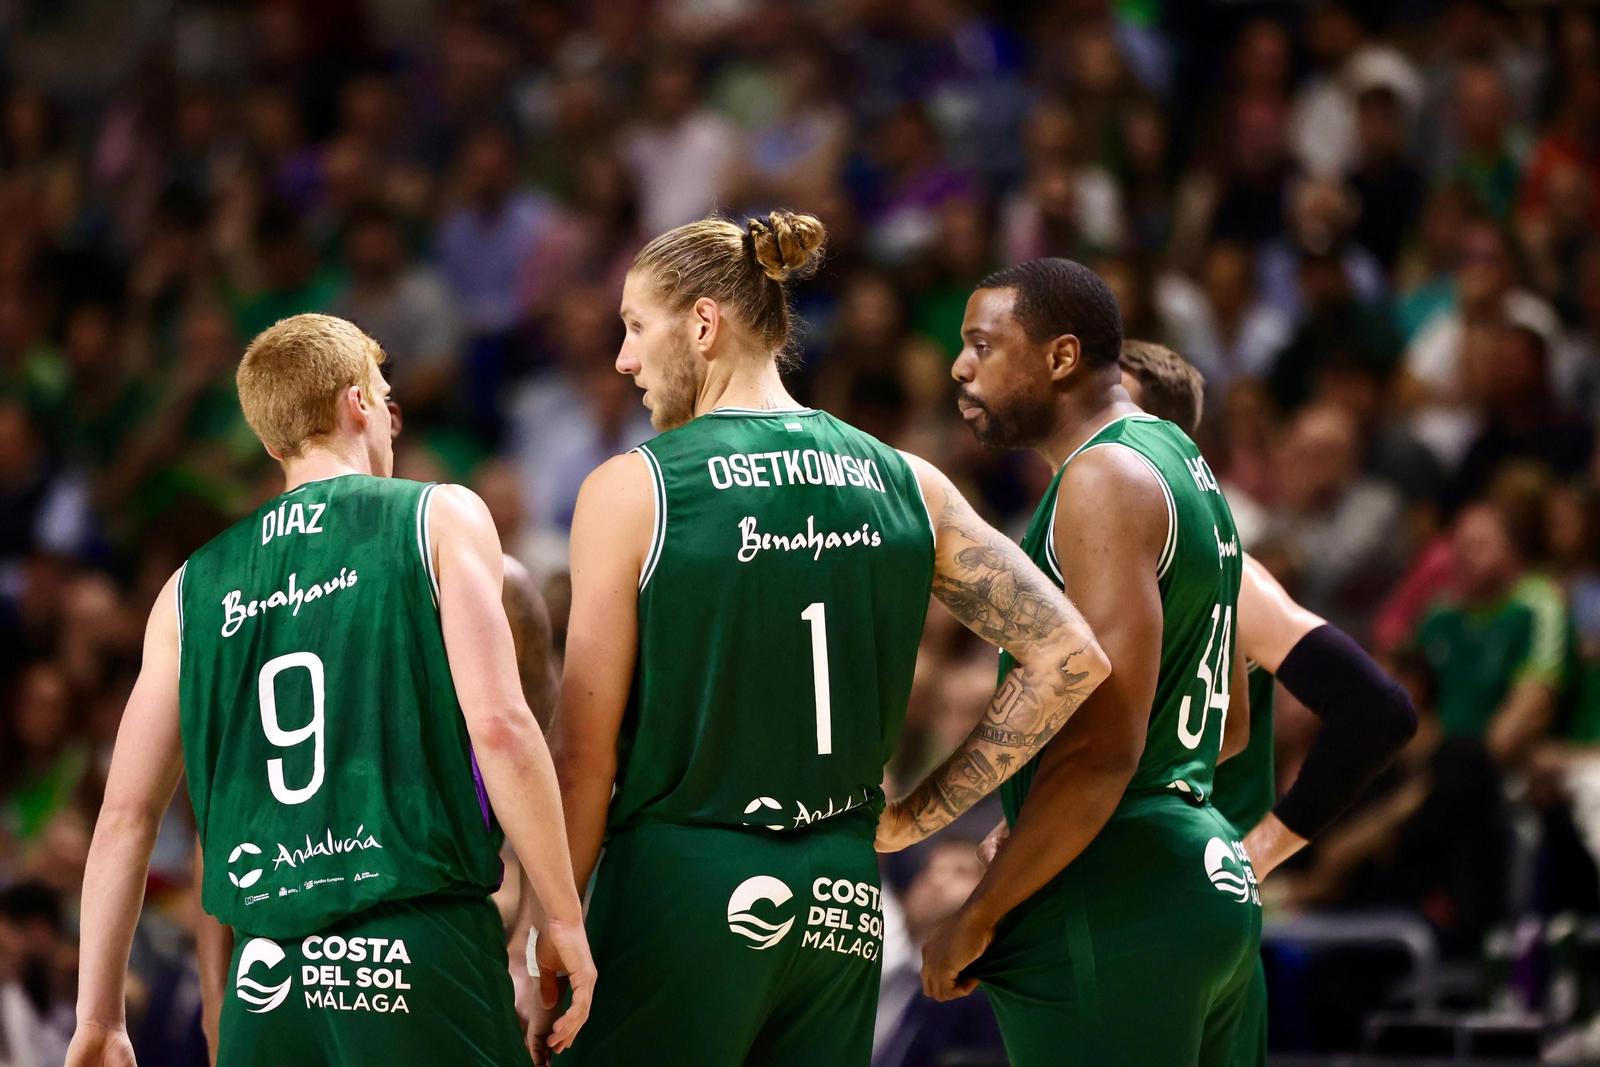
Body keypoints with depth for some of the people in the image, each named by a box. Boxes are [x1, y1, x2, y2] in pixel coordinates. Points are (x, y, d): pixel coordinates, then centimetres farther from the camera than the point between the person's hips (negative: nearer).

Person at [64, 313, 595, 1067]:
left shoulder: (193, 587, 16)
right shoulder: (440, 519, 4)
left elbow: (126, 814, 14)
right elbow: (497, 723, -8)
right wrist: (563, 919, -3)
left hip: (268, 975, 4)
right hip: (423, 949, -4)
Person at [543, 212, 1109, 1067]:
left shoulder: (631, 491, -6)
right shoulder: (908, 484, 7)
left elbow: (585, 754, -7)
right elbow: (1070, 659, 5)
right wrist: (927, 810, 10)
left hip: (679, 893, -5)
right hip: (842, 902, 5)